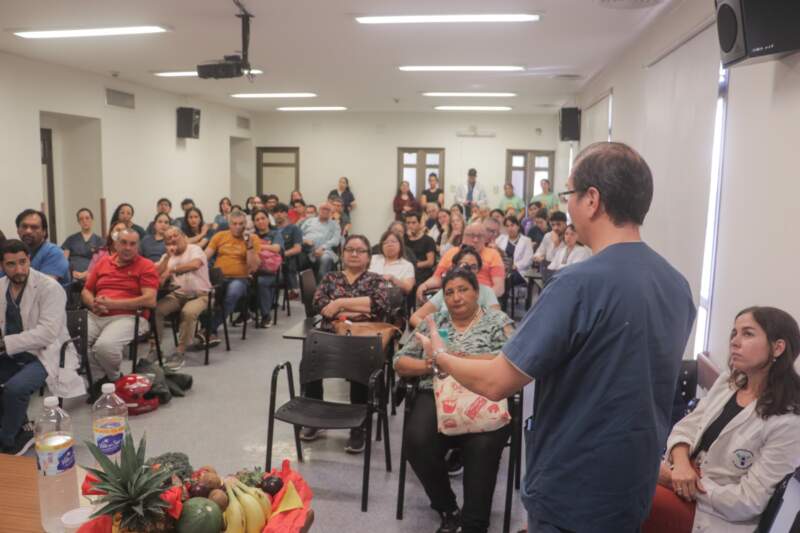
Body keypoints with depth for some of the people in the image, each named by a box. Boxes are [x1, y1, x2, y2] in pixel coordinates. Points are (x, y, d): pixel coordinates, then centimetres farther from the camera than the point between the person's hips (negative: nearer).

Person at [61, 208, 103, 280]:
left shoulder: (98, 240, 13)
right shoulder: (71, 239, 21)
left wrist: (85, 273, -14)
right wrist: (69, 272, -7)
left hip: (88, 275, -2)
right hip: (72, 275, 2)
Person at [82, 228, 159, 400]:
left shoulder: (146, 266, 1)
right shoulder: (103, 262, 18)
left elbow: (150, 300, -11)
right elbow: (86, 291, 23)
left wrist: (111, 303, -13)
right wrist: (94, 304, -3)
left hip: (128, 317, -5)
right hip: (96, 316, 5)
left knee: (104, 346, -33)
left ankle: (114, 380, 1)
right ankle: (100, 378, -2)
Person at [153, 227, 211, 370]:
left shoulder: (195, 249, -2)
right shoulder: (167, 256, 16)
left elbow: (195, 264, -25)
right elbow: (156, 274, 2)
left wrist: (171, 270, -18)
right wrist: (169, 256, -3)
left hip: (199, 294, -5)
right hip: (177, 294, 5)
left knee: (188, 312, -36)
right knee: (155, 309, -22)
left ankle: (180, 353, -26)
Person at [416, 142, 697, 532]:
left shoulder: (580, 284, -26)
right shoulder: (677, 284, -1)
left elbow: (496, 383, -22)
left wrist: (440, 357, -3)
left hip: (572, 492, -7)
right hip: (633, 485, 7)